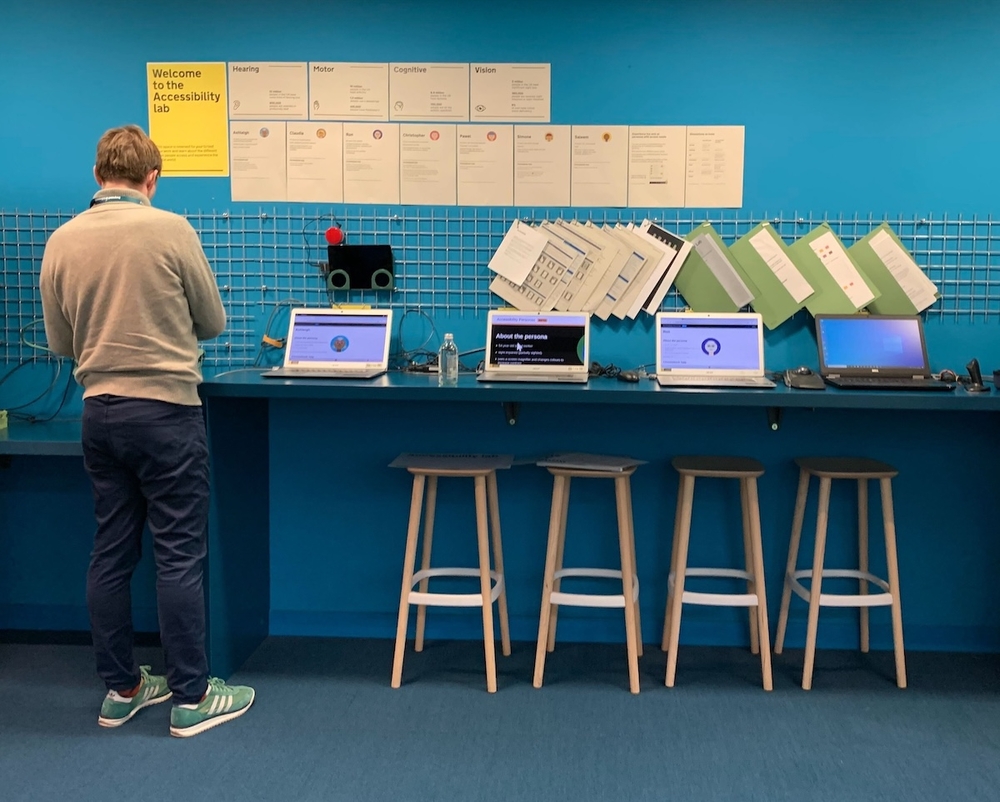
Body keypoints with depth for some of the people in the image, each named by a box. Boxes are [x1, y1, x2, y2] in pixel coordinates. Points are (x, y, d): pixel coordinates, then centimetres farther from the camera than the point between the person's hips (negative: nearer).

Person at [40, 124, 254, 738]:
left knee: (112, 551, 12)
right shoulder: (170, 230, -11)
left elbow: (62, 342, 11)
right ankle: (191, 697, 7)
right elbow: (214, 323, 0)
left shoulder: (62, 241, 3)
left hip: (100, 411, 5)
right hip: (166, 409, -5)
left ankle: (121, 688, 22)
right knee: (180, 555, 1)